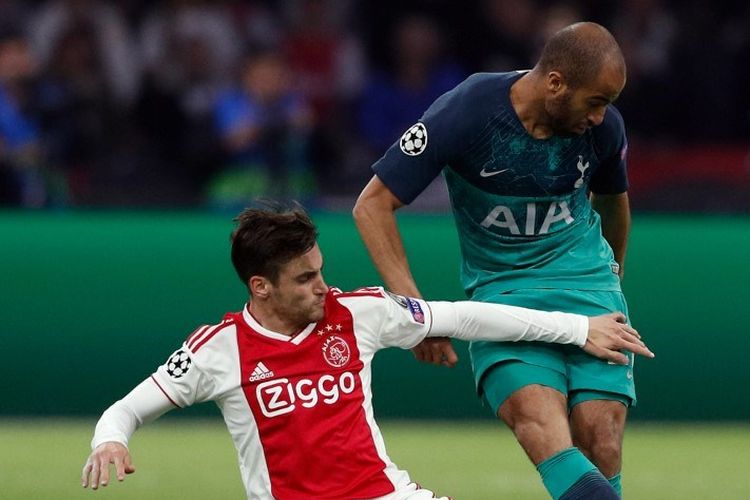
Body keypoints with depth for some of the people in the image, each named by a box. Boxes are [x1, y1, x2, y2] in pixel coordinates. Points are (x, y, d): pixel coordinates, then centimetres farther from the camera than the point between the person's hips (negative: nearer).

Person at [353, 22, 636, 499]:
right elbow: (373, 206, -11)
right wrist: (415, 310, -17)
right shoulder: (466, 113, -16)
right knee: (536, 414, -31)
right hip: (500, 289, -3)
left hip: (588, 283, 3)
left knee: (600, 444, -14)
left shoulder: (603, 125, -3)